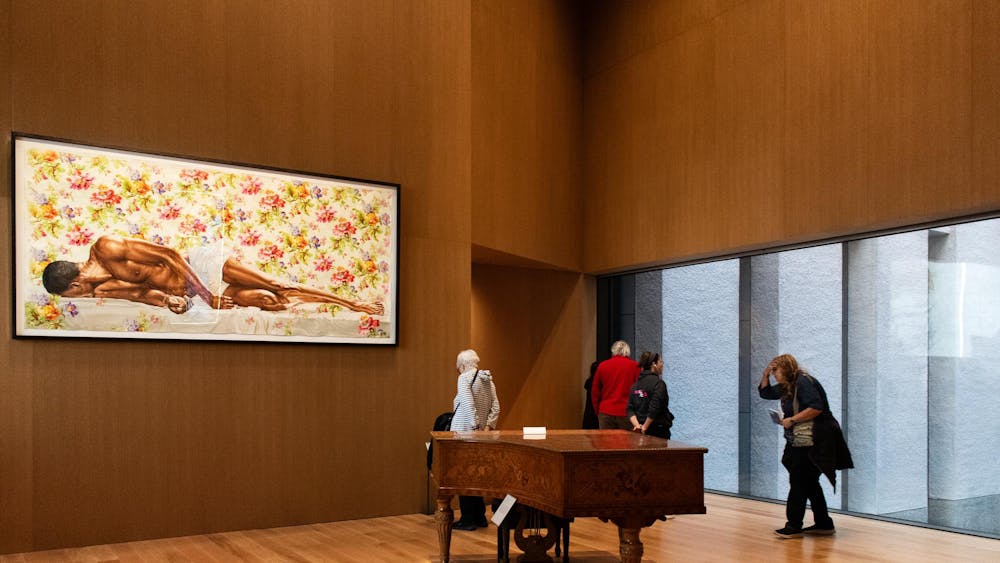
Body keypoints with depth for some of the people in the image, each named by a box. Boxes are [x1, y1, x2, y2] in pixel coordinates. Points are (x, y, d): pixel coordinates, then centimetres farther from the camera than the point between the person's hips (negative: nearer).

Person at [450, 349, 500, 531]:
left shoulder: (465, 378, -10)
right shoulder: (488, 379, 11)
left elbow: (469, 404, -23)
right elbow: (496, 407, 4)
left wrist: (476, 425, -21)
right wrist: (488, 426, -2)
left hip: (464, 431, -7)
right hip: (481, 433, 7)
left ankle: (468, 520, 6)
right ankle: (480, 516, 22)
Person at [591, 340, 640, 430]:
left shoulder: (602, 365, 6)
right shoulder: (634, 366, -1)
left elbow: (595, 392, 11)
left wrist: (597, 411, 20)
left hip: (606, 413, 2)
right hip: (626, 413, -2)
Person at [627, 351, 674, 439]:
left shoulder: (636, 385, 9)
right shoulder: (659, 383, -12)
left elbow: (629, 409, 2)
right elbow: (654, 408, -21)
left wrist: (637, 425, -7)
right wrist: (645, 427, -14)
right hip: (659, 432, -7)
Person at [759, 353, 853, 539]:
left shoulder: (803, 382, -14)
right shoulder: (787, 386, 16)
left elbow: (816, 407, -25)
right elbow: (765, 392, 27)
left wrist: (792, 420, -20)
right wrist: (765, 374, 12)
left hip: (812, 443, -10)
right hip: (801, 442, 10)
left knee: (798, 482, -7)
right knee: (809, 482, 14)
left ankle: (794, 526, -2)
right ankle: (824, 524, 21)